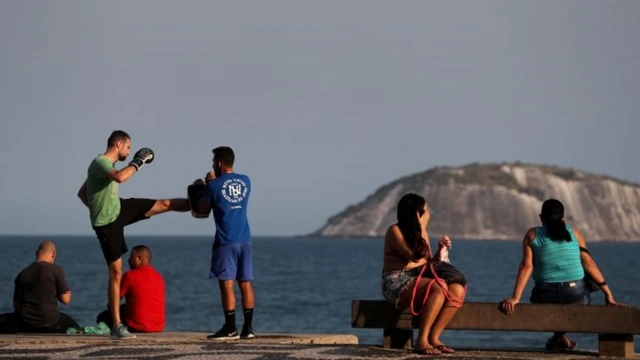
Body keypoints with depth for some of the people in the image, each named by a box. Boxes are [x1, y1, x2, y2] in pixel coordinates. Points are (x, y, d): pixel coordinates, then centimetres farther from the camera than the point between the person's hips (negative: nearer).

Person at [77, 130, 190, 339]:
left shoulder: (105, 164, 8)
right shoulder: (100, 163, -22)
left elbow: (82, 193, 18)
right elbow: (120, 177, -44)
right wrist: (138, 162, -29)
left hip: (119, 210, 9)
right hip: (107, 223, -9)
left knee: (164, 205, 13)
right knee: (116, 272, -7)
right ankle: (117, 326, -3)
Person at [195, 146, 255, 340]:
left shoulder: (214, 186, -8)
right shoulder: (245, 181, 7)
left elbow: (203, 210, 5)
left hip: (225, 241, -5)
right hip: (244, 239, 5)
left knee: (226, 284, -4)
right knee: (245, 284, 6)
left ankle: (230, 329, -6)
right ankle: (248, 328, 7)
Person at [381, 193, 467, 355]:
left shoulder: (421, 233, 16)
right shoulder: (395, 231, -5)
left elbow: (428, 262, 13)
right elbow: (415, 256, -16)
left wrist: (440, 251, -5)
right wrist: (421, 229, -9)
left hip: (419, 278, 7)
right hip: (397, 283, -7)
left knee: (457, 289, -20)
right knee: (439, 287, -34)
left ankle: (433, 338, -19)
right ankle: (421, 341, -32)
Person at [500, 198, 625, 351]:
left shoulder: (532, 234, 4)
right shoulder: (573, 232, 7)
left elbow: (527, 266, -7)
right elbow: (589, 264, 1)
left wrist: (515, 298, -12)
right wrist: (608, 294, 2)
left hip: (546, 296, 0)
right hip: (576, 295, 0)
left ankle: (560, 337, 27)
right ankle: (558, 337, 26)